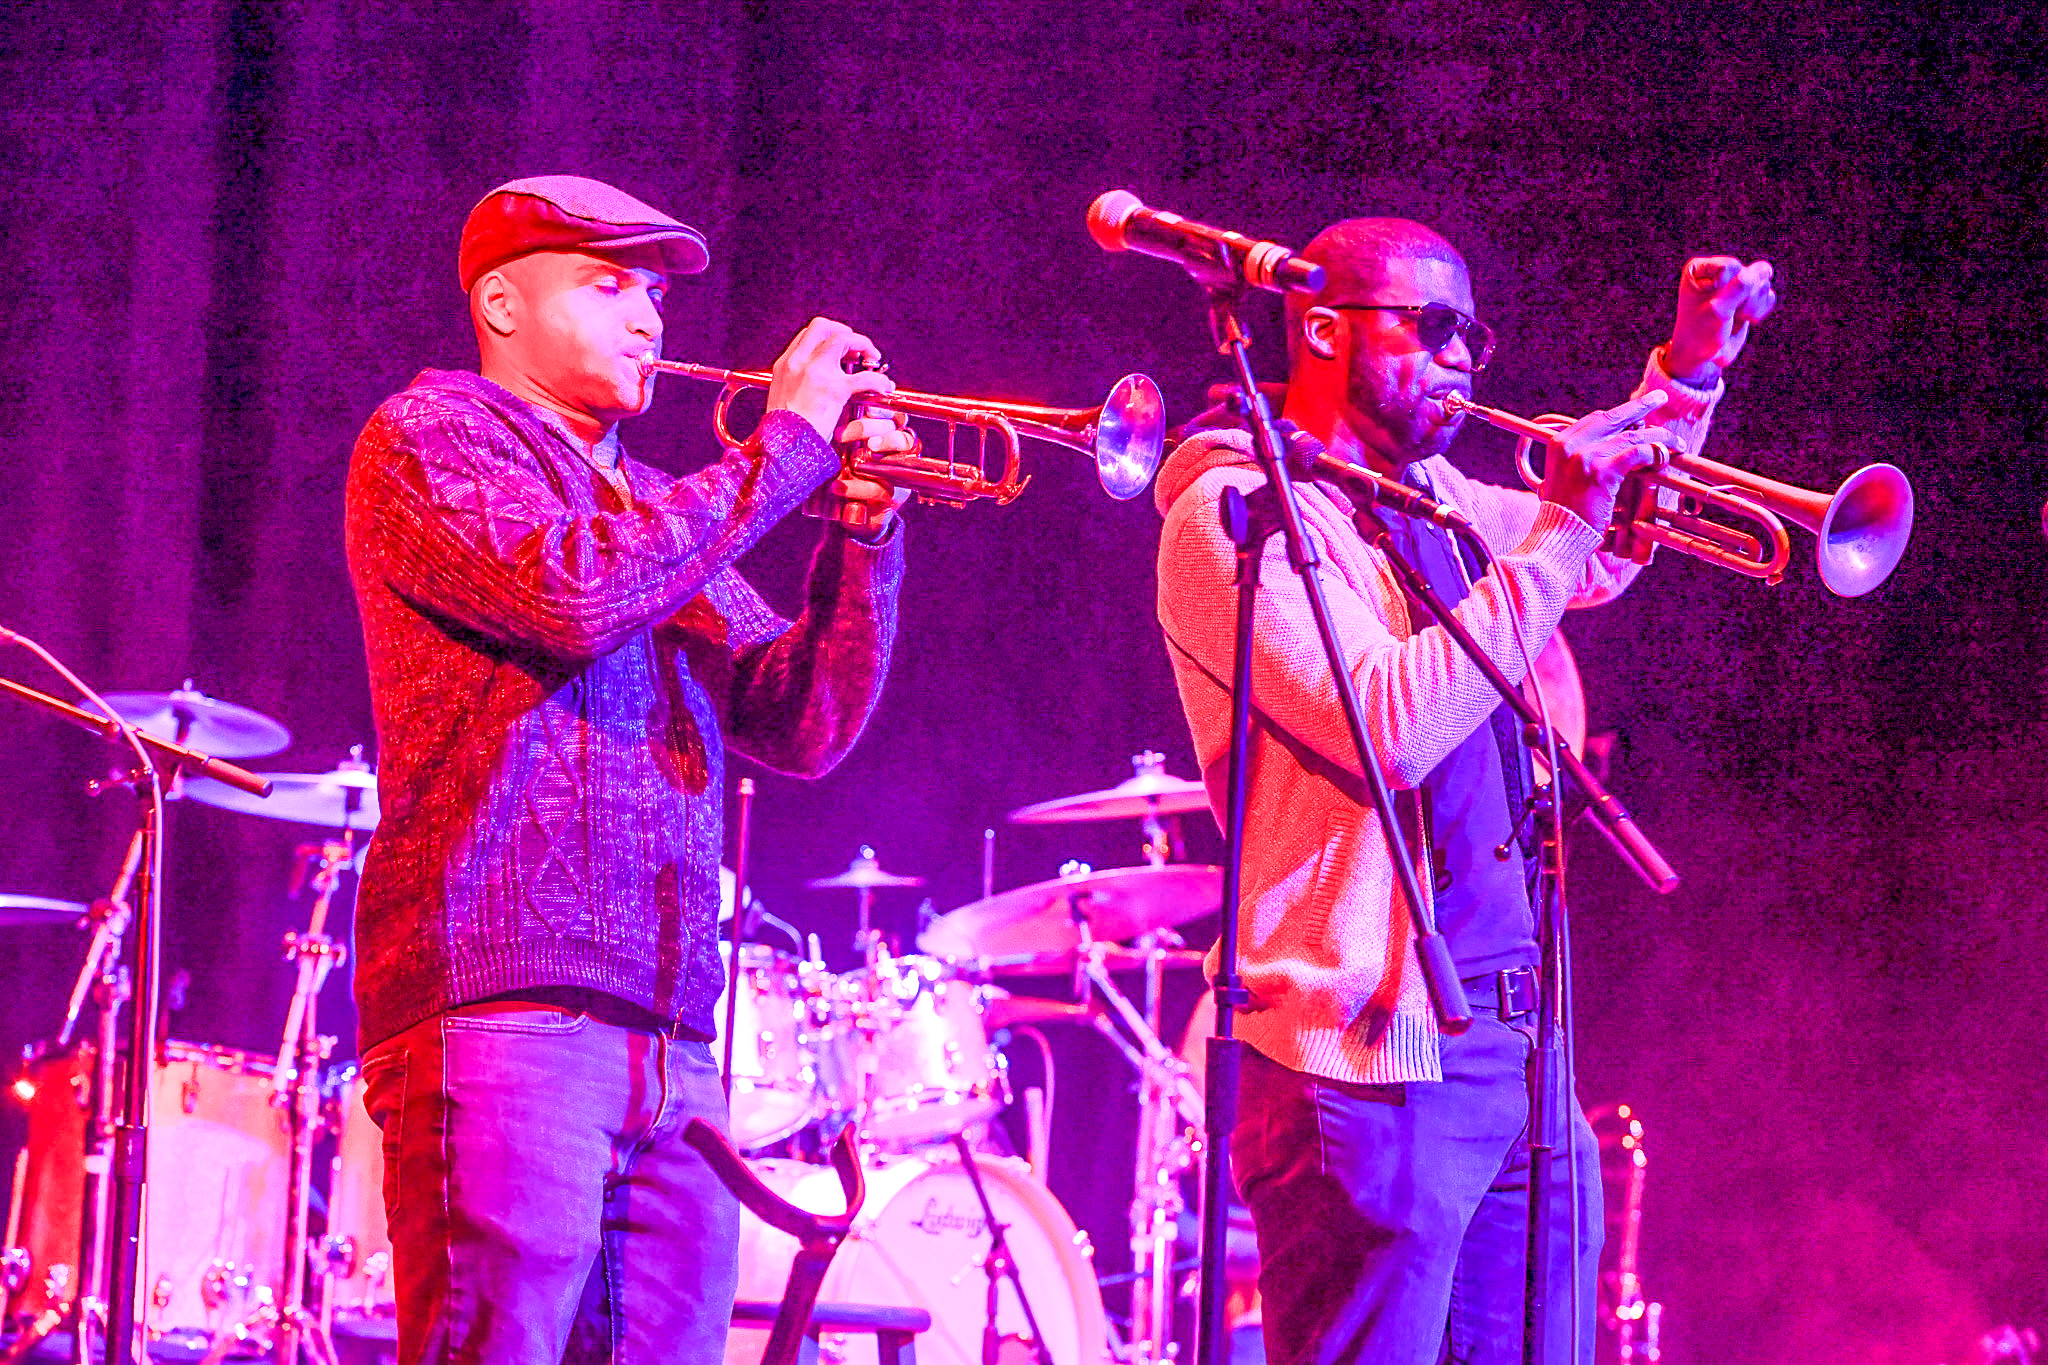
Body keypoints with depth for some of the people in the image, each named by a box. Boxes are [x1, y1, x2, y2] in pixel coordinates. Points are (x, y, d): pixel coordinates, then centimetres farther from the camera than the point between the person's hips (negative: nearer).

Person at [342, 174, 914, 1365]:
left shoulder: (661, 510, 26)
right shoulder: (431, 437, 4)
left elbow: (802, 725, 18)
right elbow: (572, 593, -14)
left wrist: (864, 530, 4)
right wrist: (788, 446, -7)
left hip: (669, 1034, 7)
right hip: (501, 999, -7)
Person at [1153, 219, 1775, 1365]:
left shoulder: (1437, 498, 17)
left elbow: (1600, 568, 38)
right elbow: (1392, 729, -21)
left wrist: (1686, 375, 24)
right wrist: (1556, 531, -16)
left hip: (1520, 1049, 8)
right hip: (1372, 1065, -8)